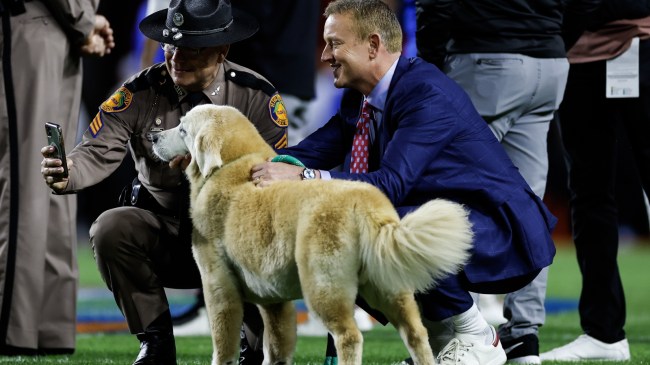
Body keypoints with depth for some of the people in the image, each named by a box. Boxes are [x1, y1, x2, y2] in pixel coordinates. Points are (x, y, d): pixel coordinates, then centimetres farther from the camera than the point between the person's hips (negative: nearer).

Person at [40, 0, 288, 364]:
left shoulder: (257, 96, -7)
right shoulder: (141, 92, -6)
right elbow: (98, 152, -16)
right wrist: (66, 173, -40)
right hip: (163, 231, 2)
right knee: (110, 228, -28)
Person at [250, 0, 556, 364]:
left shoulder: (428, 94, -22)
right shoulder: (358, 99, 7)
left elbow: (393, 183, -31)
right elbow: (309, 154, 0)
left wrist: (304, 177, -35)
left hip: (498, 230, -9)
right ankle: (438, 333, 8)